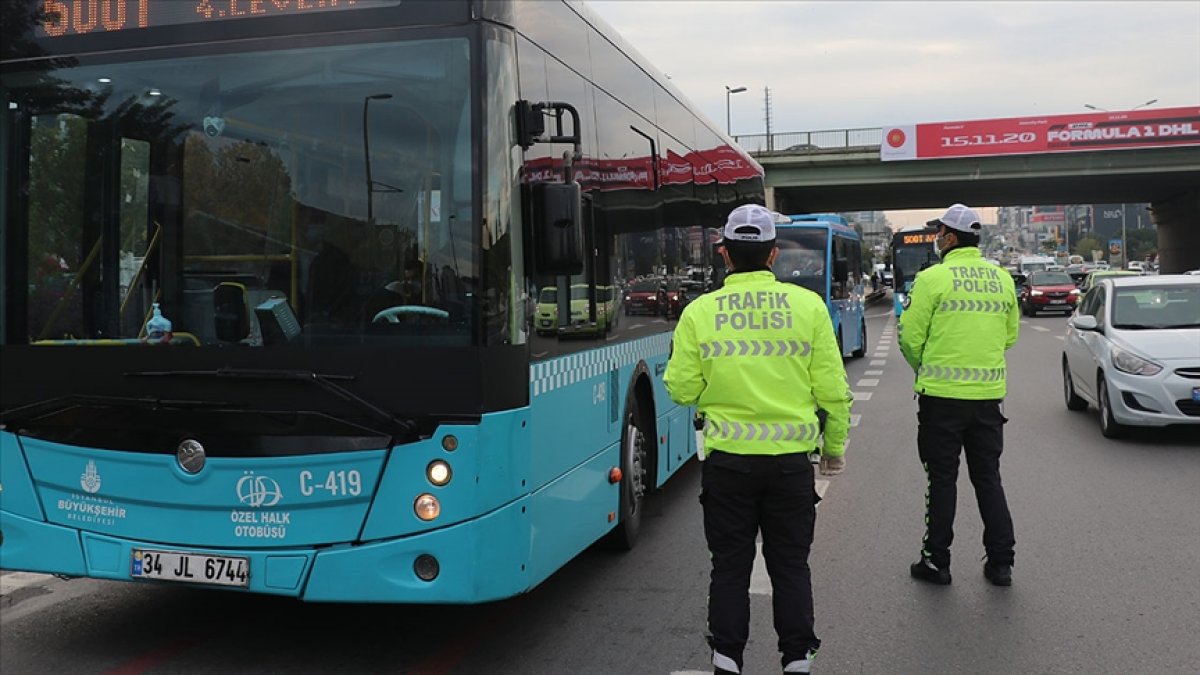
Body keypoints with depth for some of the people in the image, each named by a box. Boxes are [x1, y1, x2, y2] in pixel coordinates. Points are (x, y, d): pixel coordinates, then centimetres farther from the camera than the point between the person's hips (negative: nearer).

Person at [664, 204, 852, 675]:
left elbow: (681, 390, -3)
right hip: (791, 459, 1)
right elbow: (832, 389, -2)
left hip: (728, 460, -1)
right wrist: (835, 447, 11)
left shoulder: (699, 312, -6)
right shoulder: (808, 306, -5)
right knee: (790, 565, 14)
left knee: (730, 565, 12)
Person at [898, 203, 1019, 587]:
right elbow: (1010, 336, 15)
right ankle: (1000, 562, 16)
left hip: (942, 394, -4)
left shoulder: (933, 278, -10)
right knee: (988, 477, 13)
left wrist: (921, 367, 12)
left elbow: (911, 337, -7)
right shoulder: (1002, 278, 7)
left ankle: (936, 561, 12)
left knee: (942, 479, 5)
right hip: (989, 393, 5)